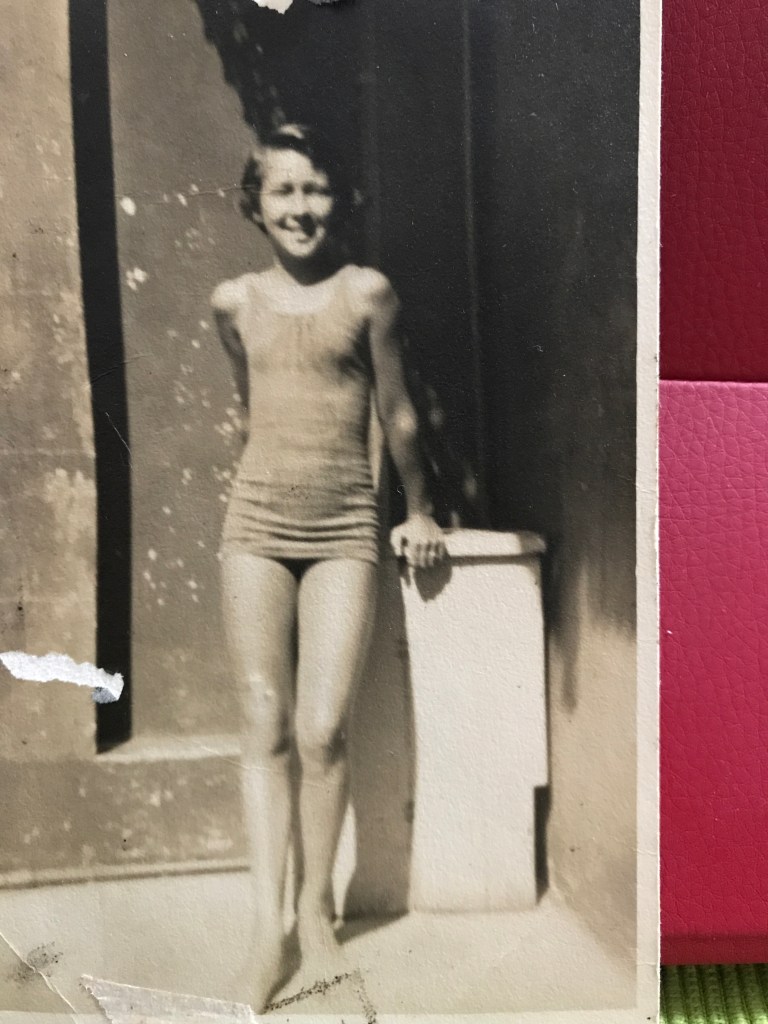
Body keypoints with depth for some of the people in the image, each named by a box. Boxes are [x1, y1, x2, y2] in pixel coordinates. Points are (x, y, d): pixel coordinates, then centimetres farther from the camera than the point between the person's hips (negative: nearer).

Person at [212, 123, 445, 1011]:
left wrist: (418, 509, 14)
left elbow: (395, 412, 7)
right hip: (257, 523, 2)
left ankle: (315, 909, 16)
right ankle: (266, 927, 10)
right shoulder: (235, 302, 7)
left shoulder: (367, 292, -1)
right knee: (265, 730, 2)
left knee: (322, 731, -6)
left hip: (344, 529, -2)